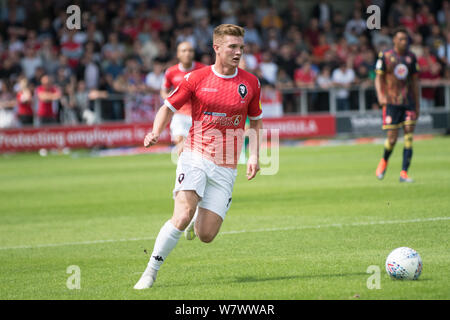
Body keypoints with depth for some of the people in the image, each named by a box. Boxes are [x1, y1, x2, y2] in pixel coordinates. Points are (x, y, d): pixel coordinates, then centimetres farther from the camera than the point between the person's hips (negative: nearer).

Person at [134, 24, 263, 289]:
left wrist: (254, 155, 5)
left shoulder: (251, 83, 5)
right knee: (183, 215, -25)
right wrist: (156, 132, -13)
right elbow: (169, 107, 7)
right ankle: (150, 273, -13)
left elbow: (256, 121, 18)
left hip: (226, 168, 2)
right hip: (195, 158, -2)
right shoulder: (196, 78, -2)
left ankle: (199, 222, 35)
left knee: (206, 236, -3)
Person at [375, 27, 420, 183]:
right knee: (392, 138, -6)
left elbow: (415, 81, 15)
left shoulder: (411, 57, 9)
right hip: (391, 102, -3)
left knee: (409, 137, -6)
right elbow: (378, 78, 0)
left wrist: (417, 104, 14)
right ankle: (384, 161, 26)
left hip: (408, 102, 3)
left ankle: (404, 173, -4)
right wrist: (380, 95, -18)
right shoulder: (385, 56, 0)